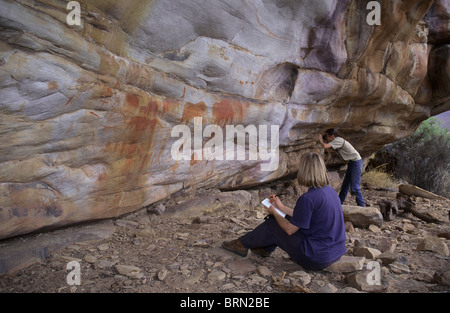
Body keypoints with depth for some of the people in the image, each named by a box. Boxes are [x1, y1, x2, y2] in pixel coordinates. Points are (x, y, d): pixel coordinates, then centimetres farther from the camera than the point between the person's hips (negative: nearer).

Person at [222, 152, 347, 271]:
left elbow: (290, 229, -13)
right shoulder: (330, 191, 4)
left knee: (272, 224, 5)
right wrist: (282, 207, 20)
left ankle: (243, 245, 25)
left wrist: (274, 212, 4)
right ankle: (265, 248, 32)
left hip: (317, 258, -8)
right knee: (289, 218, 19)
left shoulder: (308, 199, -24)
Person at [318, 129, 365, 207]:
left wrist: (321, 141, -11)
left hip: (356, 162, -10)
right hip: (351, 163, 10)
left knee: (354, 187, -10)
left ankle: (362, 206, -3)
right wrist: (323, 141, 4)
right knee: (345, 185, 13)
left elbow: (325, 146, -30)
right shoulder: (337, 140, 9)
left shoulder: (338, 140, -19)